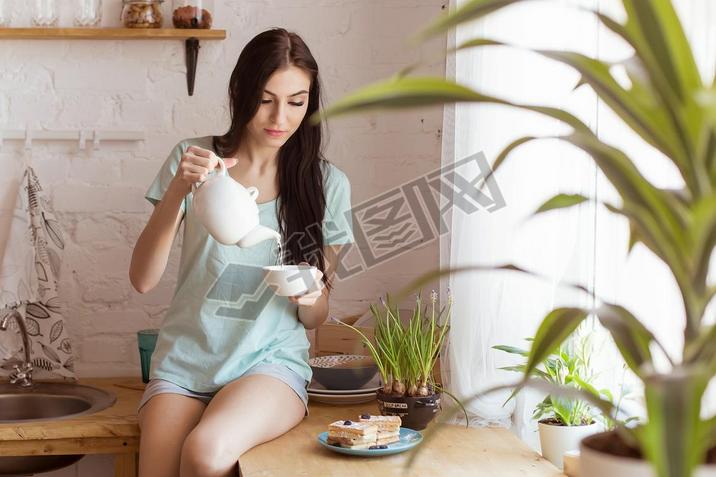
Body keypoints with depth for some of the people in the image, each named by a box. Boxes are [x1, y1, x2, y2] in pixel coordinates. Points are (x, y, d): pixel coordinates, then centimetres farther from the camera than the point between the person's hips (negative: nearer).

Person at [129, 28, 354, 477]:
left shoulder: (327, 184, 2)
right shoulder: (194, 159, 2)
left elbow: (315, 318, 9)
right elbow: (143, 279, -3)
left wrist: (310, 296, -16)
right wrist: (178, 191, -16)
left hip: (272, 361, -1)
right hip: (185, 363, 1)